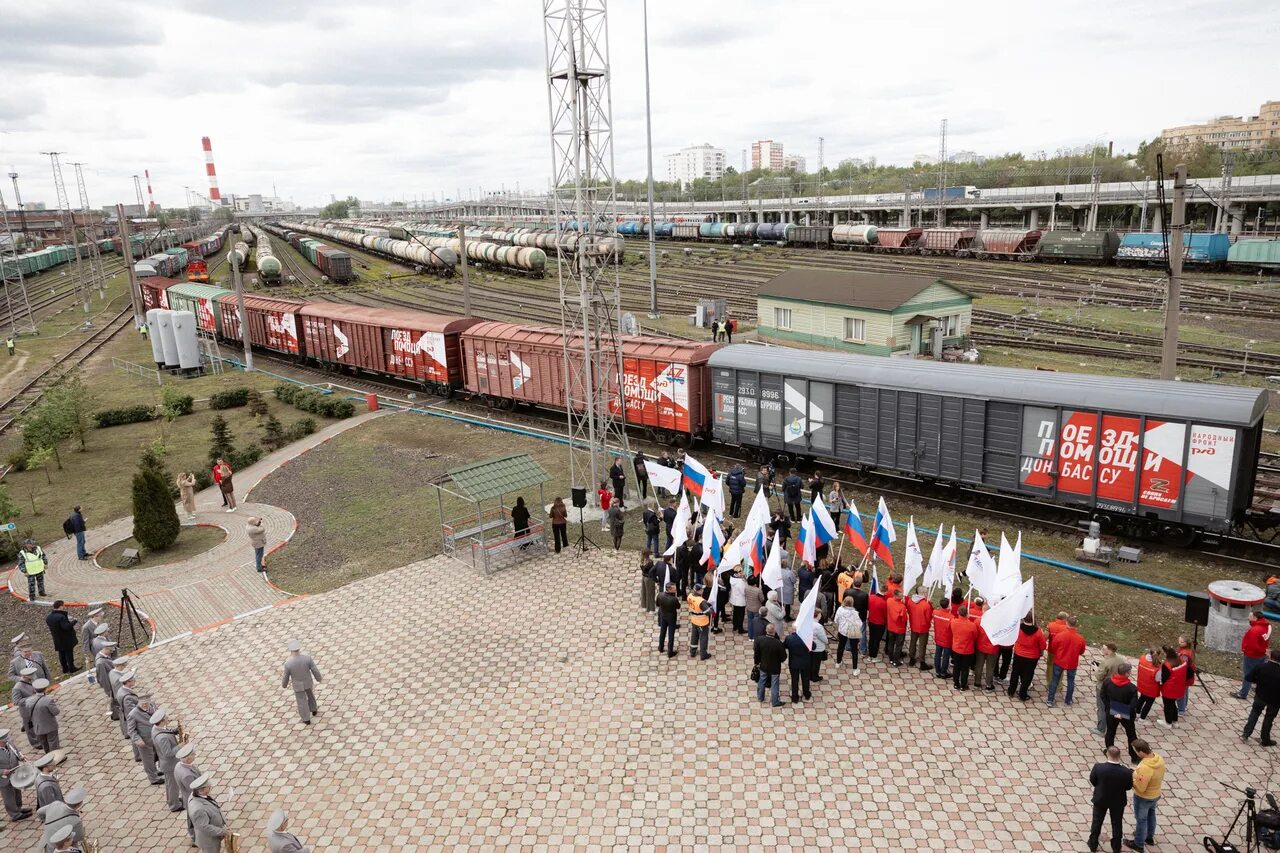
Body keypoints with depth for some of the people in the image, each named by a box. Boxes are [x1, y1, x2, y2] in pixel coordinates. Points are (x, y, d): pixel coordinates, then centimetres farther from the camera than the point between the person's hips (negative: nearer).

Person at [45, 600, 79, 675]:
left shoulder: (48, 617, 1)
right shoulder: (61, 617, -27)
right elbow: (67, 627, -31)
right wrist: (74, 621, -18)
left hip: (58, 640, 8)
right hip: (66, 640, -8)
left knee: (61, 654, 18)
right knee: (69, 653, 6)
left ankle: (65, 669, 28)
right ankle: (71, 668, 16)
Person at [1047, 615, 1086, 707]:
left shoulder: (1059, 635, -20)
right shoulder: (1080, 638, -16)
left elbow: (1052, 648, -7)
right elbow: (1081, 652, 1)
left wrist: (1053, 655, 14)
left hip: (1059, 662, -1)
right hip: (1072, 664, 1)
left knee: (1054, 680, 11)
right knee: (1071, 681, 18)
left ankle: (1050, 701, 16)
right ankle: (1068, 702, 30)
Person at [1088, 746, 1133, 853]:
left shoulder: (1098, 767, -30)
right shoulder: (1126, 772, -30)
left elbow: (1092, 781, -12)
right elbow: (1128, 786, -12)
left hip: (1100, 799, 0)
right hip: (1118, 802, 0)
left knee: (1097, 822, 22)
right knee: (1117, 824, 24)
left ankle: (1093, 844, 38)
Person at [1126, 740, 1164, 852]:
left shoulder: (1144, 768, -41)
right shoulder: (1159, 758, -16)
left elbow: (1140, 788, -30)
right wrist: (1138, 771, 1)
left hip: (1143, 798, -7)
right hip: (1155, 794, 7)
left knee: (1141, 819, 15)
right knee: (1151, 814, 30)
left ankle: (1139, 844, 35)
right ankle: (1149, 837, 53)